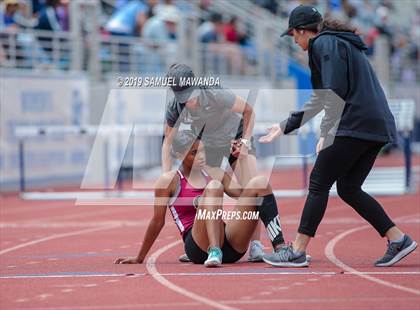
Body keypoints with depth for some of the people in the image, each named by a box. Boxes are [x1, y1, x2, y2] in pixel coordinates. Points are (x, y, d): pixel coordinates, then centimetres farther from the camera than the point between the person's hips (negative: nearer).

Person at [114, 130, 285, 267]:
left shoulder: (215, 174, 21)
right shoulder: (170, 180, 6)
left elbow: (244, 196, 15)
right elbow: (158, 221, 9)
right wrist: (139, 258, 11)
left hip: (231, 248, 5)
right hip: (199, 249, -5)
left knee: (259, 182, -12)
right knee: (213, 187, -28)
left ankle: (280, 247, -28)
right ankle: (214, 254, -47)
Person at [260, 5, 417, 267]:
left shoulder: (325, 44, -4)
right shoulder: (336, 43, 27)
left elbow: (335, 93, -15)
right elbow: (321, 99, 31)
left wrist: (326, 134, -12)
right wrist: (285, 127, 33)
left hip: (356, 125, -9)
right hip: (378, 126, 9)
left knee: (319, 183, -3)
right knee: (349, 189, 13)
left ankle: (297, 252, -3)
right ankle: (398, 239, 8)